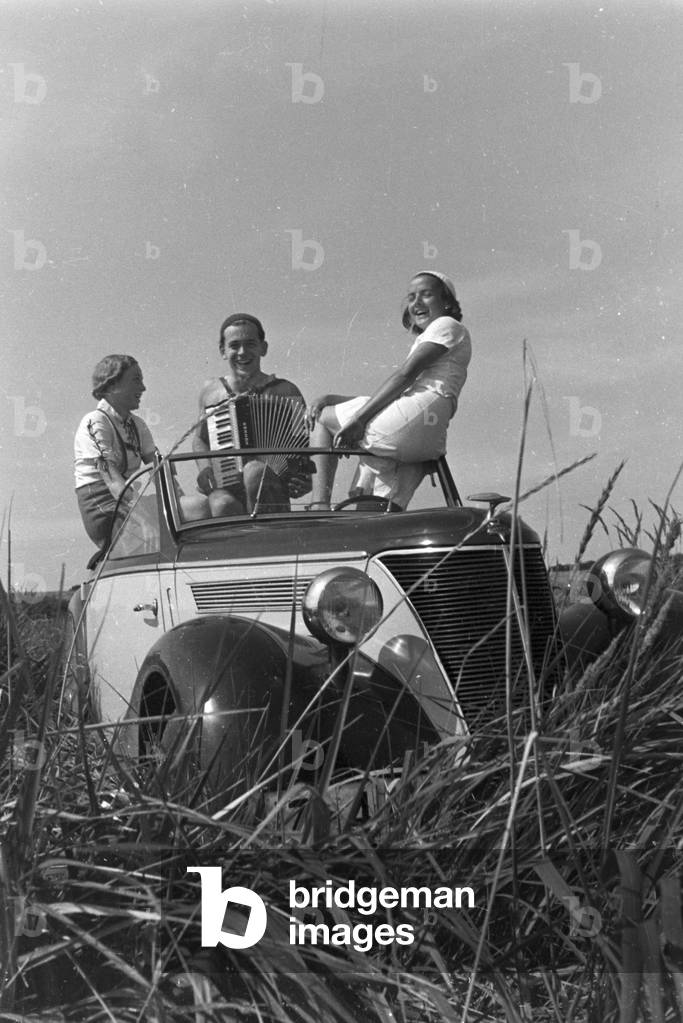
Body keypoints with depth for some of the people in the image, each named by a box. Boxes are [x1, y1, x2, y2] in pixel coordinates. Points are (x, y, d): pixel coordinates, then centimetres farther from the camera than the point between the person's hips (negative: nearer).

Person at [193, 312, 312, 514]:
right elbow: (199, 441, 23)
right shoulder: (210, 393, 14)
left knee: (255, 470, -36)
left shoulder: (285, 391, 7)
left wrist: (303, 482, -12)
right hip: (223, 486, 1)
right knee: (225, 506, -34)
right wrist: (206, 471, 1)